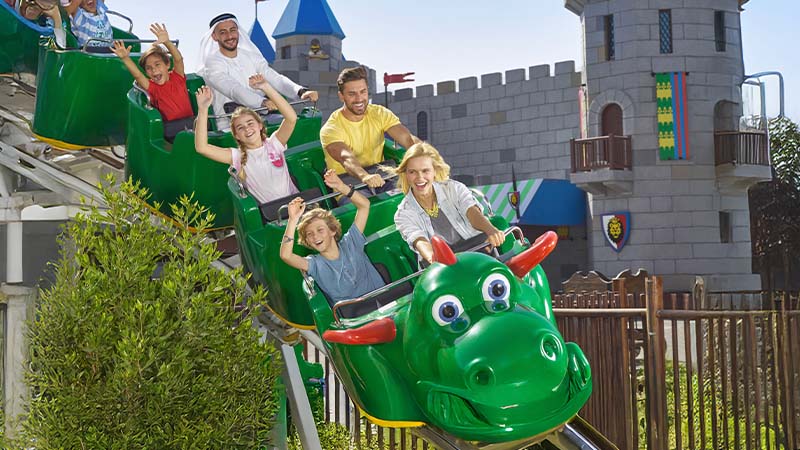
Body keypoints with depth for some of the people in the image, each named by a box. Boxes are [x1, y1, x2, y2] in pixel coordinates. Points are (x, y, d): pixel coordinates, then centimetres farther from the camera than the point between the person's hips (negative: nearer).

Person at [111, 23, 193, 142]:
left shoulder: (177, 77, 8)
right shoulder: (151, 87, 6)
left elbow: (178, 59, -9)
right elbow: (137, 75, -12)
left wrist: (167, 42, -28)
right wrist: (125, 58, -29)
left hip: (190, 123, 2)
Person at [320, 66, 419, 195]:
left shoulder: (380, 114, 2)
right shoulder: (330, 129, -13)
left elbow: (408, 138, -13)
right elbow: (346, 158, -33)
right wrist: (365, 176, -55)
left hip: (380, 181, 4)